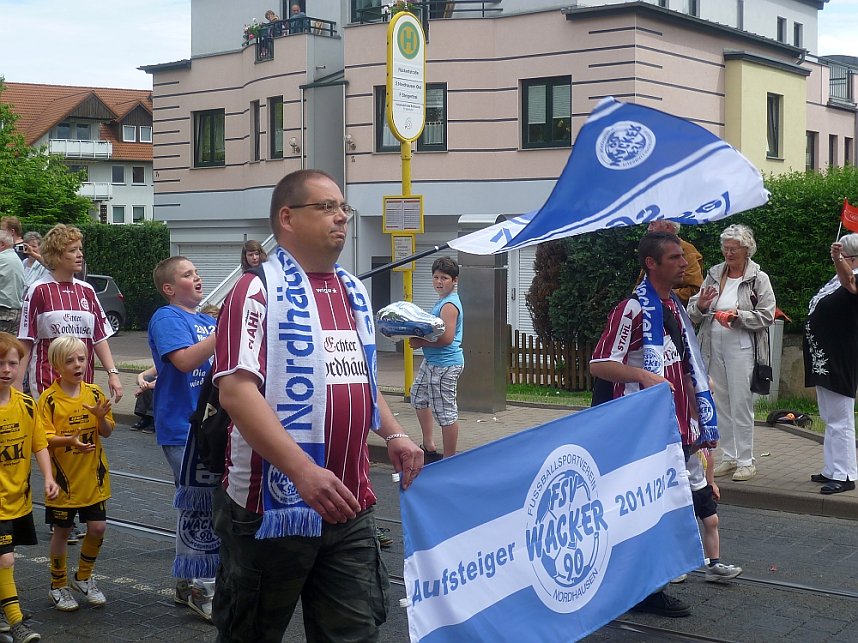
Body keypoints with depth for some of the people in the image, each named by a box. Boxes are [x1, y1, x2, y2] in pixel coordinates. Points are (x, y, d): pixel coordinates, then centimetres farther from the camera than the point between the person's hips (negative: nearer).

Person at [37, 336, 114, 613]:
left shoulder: (95, 393, 1)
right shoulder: (49, 399, -10)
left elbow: (106, 432, 4)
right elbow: (44, 438, -14)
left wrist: (101, 417, -17)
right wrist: (69, 440, -30)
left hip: (93, 476, 3)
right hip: (63, 478, -3)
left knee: (98, 528, 5)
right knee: (62, 531, 7)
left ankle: (83, 578, 27)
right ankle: (58, 586, 24)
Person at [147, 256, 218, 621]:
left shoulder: (209, 321, 15)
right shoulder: (167, 318, -9)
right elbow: (185, 360, -25)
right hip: (183, 430, -8)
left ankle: (189, 584, 27)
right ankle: (202, 591, 3)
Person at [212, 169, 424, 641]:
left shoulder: (354, 293, 13)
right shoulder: (259, 291, -10)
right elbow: (235, 389, -21)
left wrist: (393, 433, 7)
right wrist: (303, 470, -29)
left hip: (350, 508, 6)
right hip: (274, 505, -6)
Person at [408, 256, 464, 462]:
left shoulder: (449, 305, -18)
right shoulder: (444, 301, 13)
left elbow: (446, 338, -26)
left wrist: (420, 343, -17)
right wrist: (420, 338, 9)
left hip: (445, 365, -12)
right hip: (432, 361, 12)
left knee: (445, 412, -5)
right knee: (419, 397, 26)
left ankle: (449, 459, 2)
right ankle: (429, 446, 35)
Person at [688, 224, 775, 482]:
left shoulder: (759, 278, -1)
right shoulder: (713, 275, 11)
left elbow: (767, 316, -7)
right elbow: (693, 315, 12)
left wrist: (738, 315, -19)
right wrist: (700, 305, -10)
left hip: (742, 348, -5)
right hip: (713, 347, 5)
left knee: (741, 404, -4)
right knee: (720, 403, 10)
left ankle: (746, 461, 5)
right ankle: (729, 457, 21)